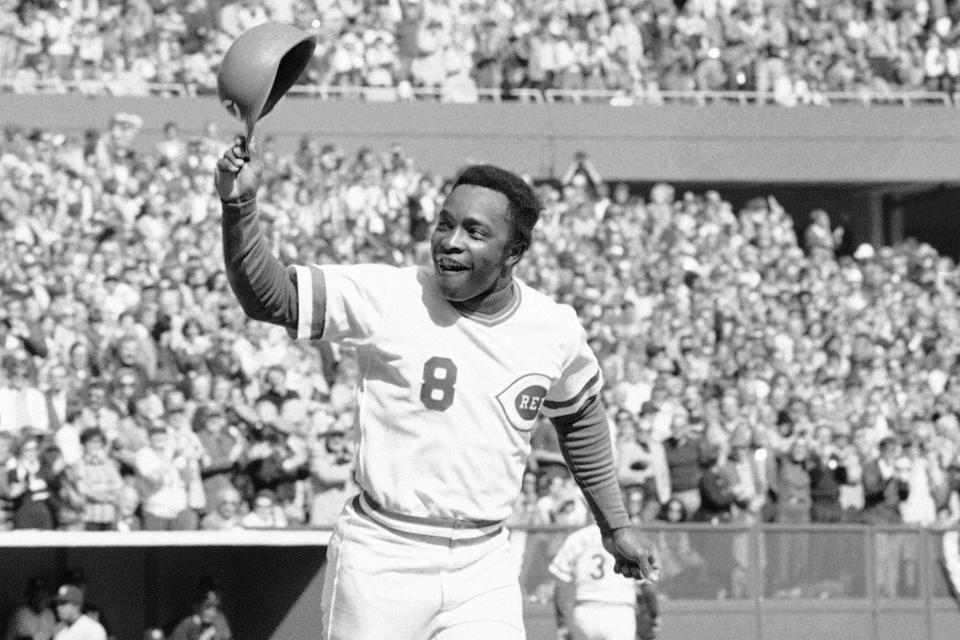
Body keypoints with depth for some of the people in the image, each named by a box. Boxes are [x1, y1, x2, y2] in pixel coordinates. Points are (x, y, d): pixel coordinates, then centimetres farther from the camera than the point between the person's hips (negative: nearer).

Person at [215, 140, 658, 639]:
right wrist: (240, 206, -32)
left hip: (482, 566, 2)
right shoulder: (388, 297, -10)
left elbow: (580, 416, 21)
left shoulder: (555, 331, 1)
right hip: (381, 563, -2)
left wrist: (614, 524, 26)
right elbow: (268, 296, -16)